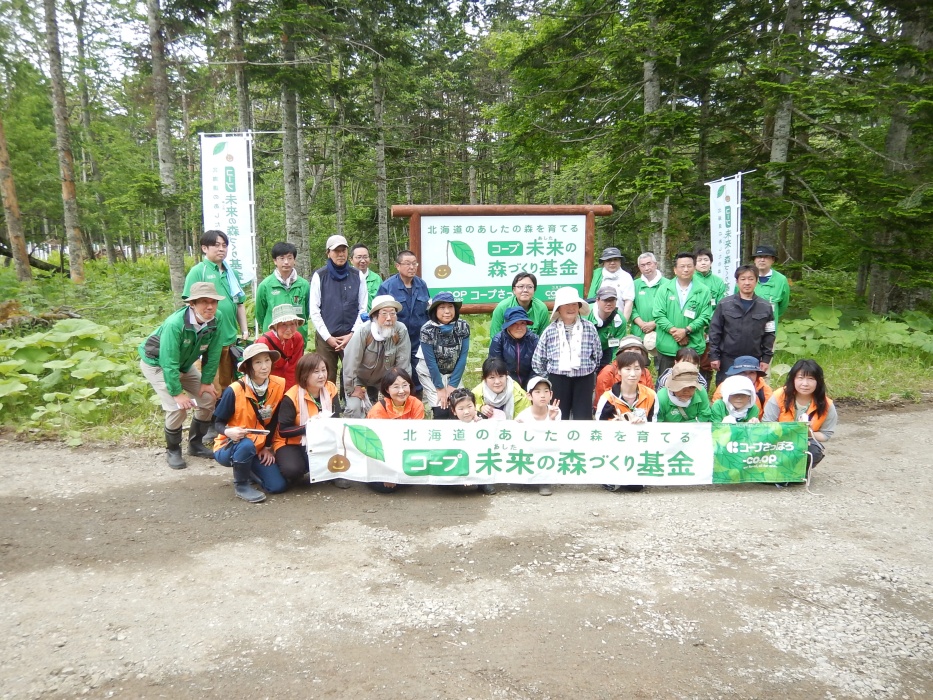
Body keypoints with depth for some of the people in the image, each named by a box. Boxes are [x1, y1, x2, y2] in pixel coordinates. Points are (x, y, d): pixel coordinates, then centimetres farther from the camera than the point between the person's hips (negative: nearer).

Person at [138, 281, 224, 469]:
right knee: (177, 407, -19)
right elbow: (168, 363, -34)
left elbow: (212, 354, -10)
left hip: (184, 365, 6)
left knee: (208, 400, 1)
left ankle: (195, 444, 20)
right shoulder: (175, 324, -37)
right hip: (156, 363, -6)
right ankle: (172, 451, 5)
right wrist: (177, 393, -30)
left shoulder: (214, 322, -21)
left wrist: (206, 381, -10)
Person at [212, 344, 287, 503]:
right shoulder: (234, 390, -21)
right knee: (246, 445, -39)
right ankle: (241, 485, -10)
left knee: (278, 485, -12)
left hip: (258, 448, 4)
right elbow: (218, 422, -12)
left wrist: (267, 446, 0)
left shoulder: (279, 385, -10)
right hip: (229, 447, -4)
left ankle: (248, 470, 20)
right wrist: (228, 431, -34)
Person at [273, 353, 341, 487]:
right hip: (292, 442, -4)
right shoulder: (291, 397, -21)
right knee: (292, 470, -33)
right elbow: (283, 431, -20)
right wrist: (307, 427, -32)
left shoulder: (331, 389, -8)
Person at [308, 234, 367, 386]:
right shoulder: (319, 276, 1)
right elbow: (314, 311, 0)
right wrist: (328, 337, -6)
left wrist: (353, 334, -4)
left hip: (352, 337, 1)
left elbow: (363, 309, 6)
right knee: (327, 380, 2)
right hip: (325, 337, -1)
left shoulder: (357, 276, 5)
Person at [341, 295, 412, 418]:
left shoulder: (401, 332, -24)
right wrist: (353, 388, -16)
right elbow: (350, 361, -24)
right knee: (354, 409, -17)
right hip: (359, 378, -2)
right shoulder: (364, 331, -30)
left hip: (383, 380, 3)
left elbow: (403, 364, -17)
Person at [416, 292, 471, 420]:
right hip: (430, 373, -3)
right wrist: (440, 388, -16)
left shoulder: (463, 326, -15)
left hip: (454, 372, 3)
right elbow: (430, 361, -19)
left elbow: (462, 357, -11)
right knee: (441, 410, -14)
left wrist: (452, 385, -13)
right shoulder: (427, 329, -23)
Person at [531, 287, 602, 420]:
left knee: (583, 417, 5)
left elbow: (598, 355, 8)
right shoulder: (550, 331, -4)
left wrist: (590, 370, 12)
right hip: (558, 379, 0)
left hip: (584, 379, 0)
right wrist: (546, 379, 7)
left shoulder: (590, 328, -3)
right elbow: (537, 360, 4)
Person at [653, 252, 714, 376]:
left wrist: (686, 330, -15)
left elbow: (705, 317, -4)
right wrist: (673, 330, -15)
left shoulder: (703, 291, 3)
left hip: (692, 347, 0)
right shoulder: (664, 289, 4)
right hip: (667, 346, 0)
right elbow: (658, 315, -3)